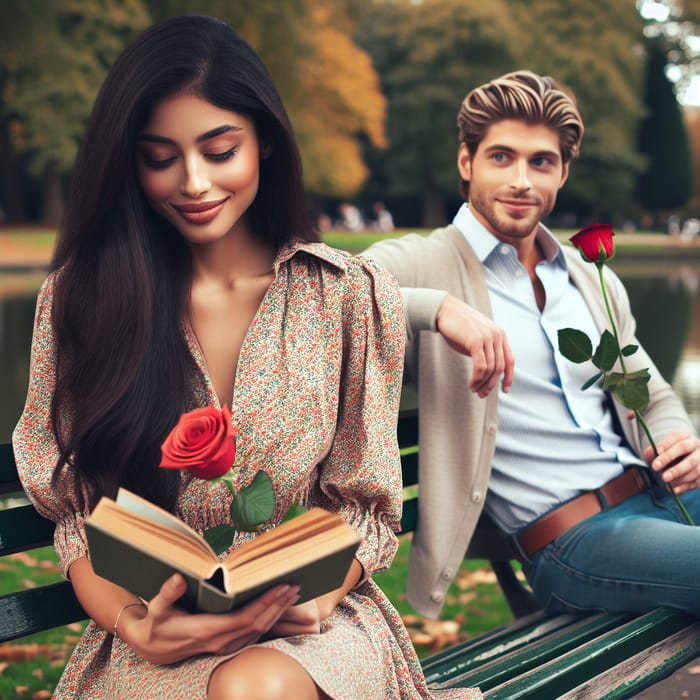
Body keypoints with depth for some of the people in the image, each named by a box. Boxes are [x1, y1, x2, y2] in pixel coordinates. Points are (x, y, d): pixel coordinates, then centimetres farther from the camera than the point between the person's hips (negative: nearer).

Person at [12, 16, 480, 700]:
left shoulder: (351, 295, 1)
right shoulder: (77, 300, 2)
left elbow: (363, 506, 4)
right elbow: (77, 510, 3)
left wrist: (316, 595, -17)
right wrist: (132, 624, -16)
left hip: (311, 625, 0)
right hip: (158, 639, 0)